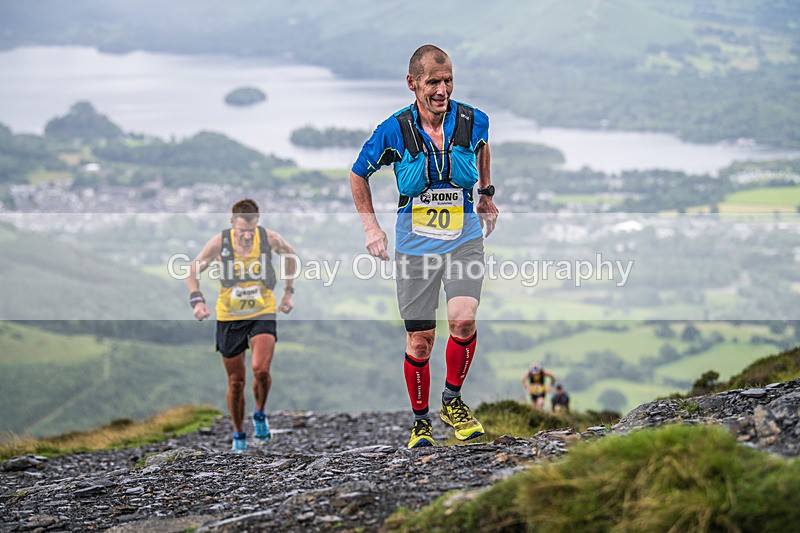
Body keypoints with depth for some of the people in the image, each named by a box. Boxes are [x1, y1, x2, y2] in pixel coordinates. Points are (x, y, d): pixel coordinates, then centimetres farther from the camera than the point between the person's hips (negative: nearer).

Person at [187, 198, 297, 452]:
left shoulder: (269, 238, -11)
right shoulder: (219, 242, -13)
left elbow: (291, 256, 11)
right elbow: (193, 271, -2)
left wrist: (288, 292, 10)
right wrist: (197, 300, -17)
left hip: (263, 314, 0)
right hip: (229, 317, 1)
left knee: (261, 370, -23)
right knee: (236, 382, 6)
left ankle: (260, 415, 7)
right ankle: (238, 435, 28)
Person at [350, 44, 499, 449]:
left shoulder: (473, 121, -7)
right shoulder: (394, 131, -11)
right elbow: (358, 174, 6)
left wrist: (486, 194, 21)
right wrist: (370, 226, 2)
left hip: (464, 239, 1)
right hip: (414, 245, 0)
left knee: (463, 320, -22)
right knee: (420, 340, 3)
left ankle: (452, 401, 1)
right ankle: (420, 422, 22)